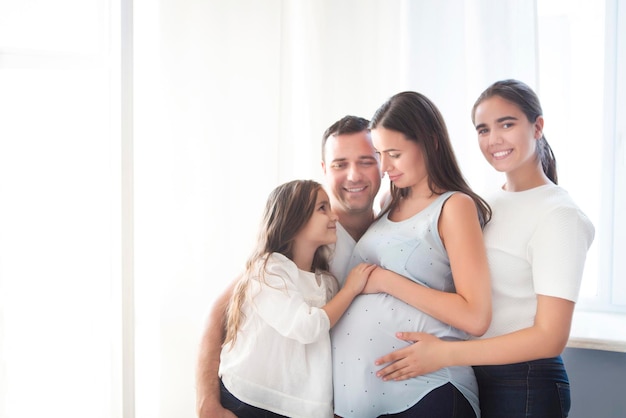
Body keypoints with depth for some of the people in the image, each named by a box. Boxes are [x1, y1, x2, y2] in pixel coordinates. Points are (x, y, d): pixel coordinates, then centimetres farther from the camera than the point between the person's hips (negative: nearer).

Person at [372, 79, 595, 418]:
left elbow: (550, 337, -20)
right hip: (475, 374, 6)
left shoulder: (558, 215, -15)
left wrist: (444, 354, -24)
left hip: (524, 385, -6)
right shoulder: (489, 204, 6)